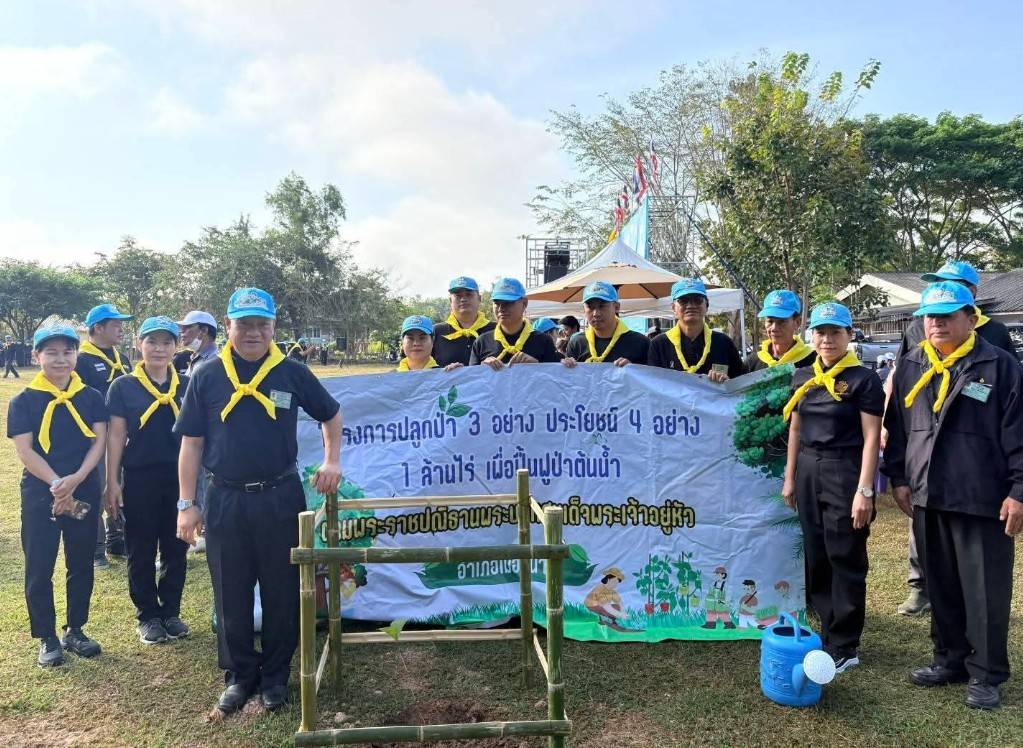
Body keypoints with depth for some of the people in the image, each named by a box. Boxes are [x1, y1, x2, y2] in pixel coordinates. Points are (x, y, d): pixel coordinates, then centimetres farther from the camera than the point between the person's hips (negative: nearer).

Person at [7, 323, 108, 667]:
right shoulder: (24, 401, -2)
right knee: (39, 569, 4)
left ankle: (75, 631, 26)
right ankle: (47, 639, 18)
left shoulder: (91, 397, 3)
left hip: (85, 491, 2)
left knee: (81, 565, 11)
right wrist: (56, 483, -19)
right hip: (40, 494, -2)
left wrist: (75, 479, -18)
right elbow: (25, 451, -8)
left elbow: (99, 441, -3)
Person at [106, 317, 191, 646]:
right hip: (139, 479, -2)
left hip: (180, 477, 2)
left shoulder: (187, 385, 3)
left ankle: (171, 612, 25)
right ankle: (147, 615, 22)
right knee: (141, 551, 8)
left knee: (176, 548, 10)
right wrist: (112, 482, -5)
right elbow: (115, 436, -1)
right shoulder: (123, 387, -1)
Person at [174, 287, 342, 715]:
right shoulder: (207, 377, 0)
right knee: (231, 595, 10)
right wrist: (186, 504, -1)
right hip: (225, 500, 1)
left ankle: (276, 675, 26)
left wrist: (331, 460, 3)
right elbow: (191, 443, 2)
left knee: (282, 592, 9)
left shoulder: (291, 373, 0)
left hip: (280, 498, 0)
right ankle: (238, 675, 28)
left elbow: (330, 414, 14)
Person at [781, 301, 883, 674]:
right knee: (816, 559, 11)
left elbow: (871, 438, -10)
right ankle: (829, 634, 25)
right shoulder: (802, 377, 9)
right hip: (808, 473, 6)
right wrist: (790, 478, 12)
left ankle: (844, 648, 11)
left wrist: (864, 490, -15)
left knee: (846, 561, 1)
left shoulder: (863, 379, -7)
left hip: (845, 473, -6)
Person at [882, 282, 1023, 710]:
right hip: (927, 498, 5)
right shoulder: (909, 369, 9)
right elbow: (896, 428, 15)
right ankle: (950, 658, 30)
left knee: (985, 591, 4)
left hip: (983, 500, -5)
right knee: (941, 587, 15)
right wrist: (898, 479, 11)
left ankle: (986, 674, 17)